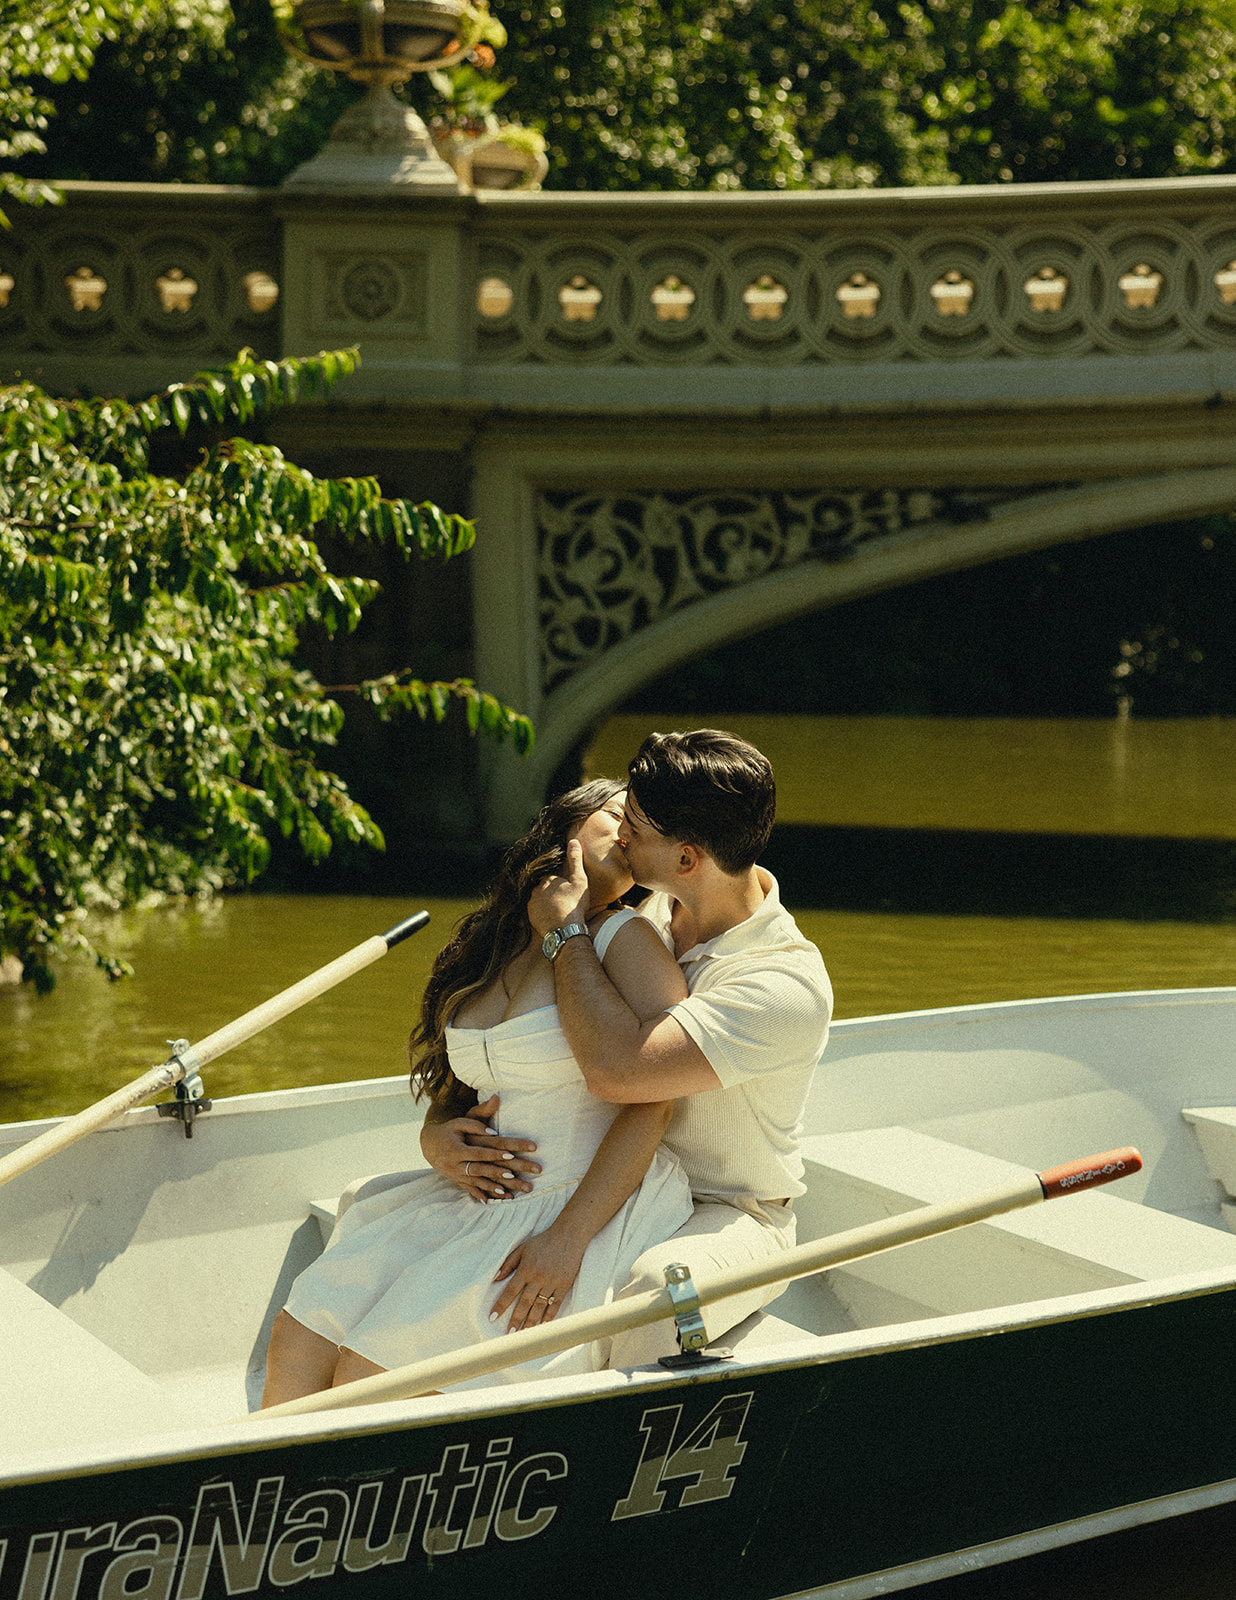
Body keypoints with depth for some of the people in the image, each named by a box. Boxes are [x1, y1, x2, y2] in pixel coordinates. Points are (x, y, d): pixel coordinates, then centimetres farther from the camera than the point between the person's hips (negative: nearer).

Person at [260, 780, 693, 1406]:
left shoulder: (627, 939, -4)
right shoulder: (487, 959, 16)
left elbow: (650, 1105, -13)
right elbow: (442, 1106, 21)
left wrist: (566, 1240, -21)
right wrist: (446, 1145, -4)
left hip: (596, 1212, -6)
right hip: (489, 1200, 6)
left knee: (368, 1375, -19)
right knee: (298, 1345, -10)